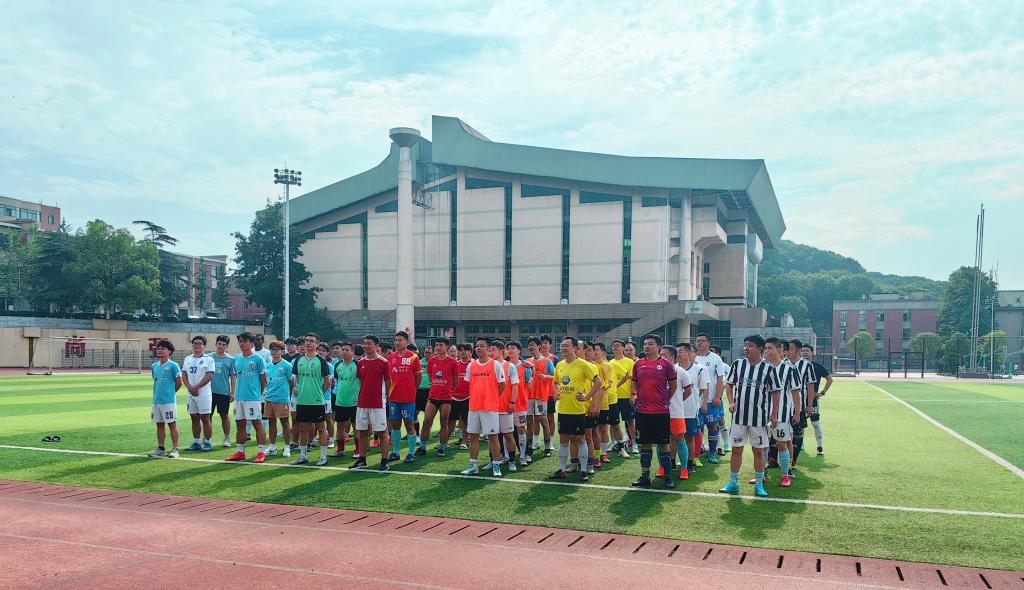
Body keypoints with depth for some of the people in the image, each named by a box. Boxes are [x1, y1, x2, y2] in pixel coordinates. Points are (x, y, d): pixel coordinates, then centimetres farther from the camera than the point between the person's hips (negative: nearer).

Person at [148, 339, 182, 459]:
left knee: (172, 424, -1)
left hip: (169, 401, -6)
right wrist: (157, 393, 14)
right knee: (159, 425, 12)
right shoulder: (154, 366, 11)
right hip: (156, 400, 6)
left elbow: (179, 382, -5)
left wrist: (170, 392, 5)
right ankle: (160, 449, 20)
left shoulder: (173, 365, -9)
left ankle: (175, 449, 3)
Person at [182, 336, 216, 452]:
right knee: (194, 419, 10)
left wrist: (196, 387, -15)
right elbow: (184, 375, 11)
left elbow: (209, 376, -11)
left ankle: (208, 442, 2)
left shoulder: (208, 359, -3)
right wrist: (189, 387, -6)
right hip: (190, 394, 6)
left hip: (204, 393, -6)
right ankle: (196, 442, 16)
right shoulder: (188, 359, 14)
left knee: (205, 418, -4)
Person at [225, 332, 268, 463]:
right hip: (239, 397, 6)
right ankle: (240, 452, 19)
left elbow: (263, 379, -3)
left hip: (253, 397, -6)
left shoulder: (258, 359, -7)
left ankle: (261, 452, 0)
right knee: (240, 424, 11)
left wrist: (259, 394, 0)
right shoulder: (237, 358, 11)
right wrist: (236, 392, 13)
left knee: (257, 423, -4)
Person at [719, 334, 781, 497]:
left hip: (759, 417, -2)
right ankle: (733, 483, 16)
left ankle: (759, 484, 18)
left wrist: (774, 414, -3)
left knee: (758, 451, 7)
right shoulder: (737, 364, 1)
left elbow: (776, 392, 0)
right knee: (736, 449, 7)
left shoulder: (768, 368, -6)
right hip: (739, 415, 2)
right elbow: (729, 384, 10)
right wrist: (731, 402, -5)